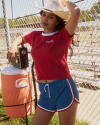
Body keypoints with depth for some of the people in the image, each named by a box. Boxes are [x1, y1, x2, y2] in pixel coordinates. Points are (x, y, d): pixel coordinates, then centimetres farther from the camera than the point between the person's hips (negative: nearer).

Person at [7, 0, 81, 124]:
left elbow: (76, 11, -21)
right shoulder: (35, 36, 9)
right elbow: (21, 38, 31)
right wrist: (13, 46, 10)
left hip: (64, 89, -5)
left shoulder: (63, 35, -6)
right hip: (45, 92, 5)